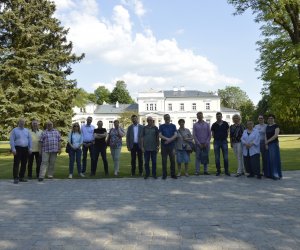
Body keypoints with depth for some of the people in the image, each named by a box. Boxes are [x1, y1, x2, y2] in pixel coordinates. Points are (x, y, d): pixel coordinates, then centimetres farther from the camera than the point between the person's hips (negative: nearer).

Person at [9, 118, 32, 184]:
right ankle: (16, 178, -5)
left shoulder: (27, 130, 14)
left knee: (24, 164, 7)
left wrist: (30, 148, 6)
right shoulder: (14, 130, 2)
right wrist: (13, 149, -12)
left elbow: (29, 139, 15)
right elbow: (11, 140, -4)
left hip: (25, 149, 5)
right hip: (18, 148, -4)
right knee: (16, 164, -7)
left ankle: (21, 177, 16)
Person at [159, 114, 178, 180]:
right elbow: (160, 135, -3)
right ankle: (164, 175, 9)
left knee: (172, 160, 2)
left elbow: (175, 135, 0)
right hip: (164, 146, -1)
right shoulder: (161, 126, 8)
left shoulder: (173, 126, 10)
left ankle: (173, 174, 12)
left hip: (171, 145, 1)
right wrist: (167, 139, -17)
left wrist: (170, 140, -15)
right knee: (164, 161, 1)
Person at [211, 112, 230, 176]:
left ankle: (226, 171, 9)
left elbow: (227, 132, 10)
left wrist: (225, 138, 5)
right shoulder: (214, 125, 5)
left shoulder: (225, 124, 5)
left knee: (225, 157, 0)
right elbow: (212, 134, 10)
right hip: (216, 142, 1)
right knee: (217, 158, 3)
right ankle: (218, 171, 12)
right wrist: (216, 137, 4)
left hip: (224, 141, 0)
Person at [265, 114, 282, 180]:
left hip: (274, 144, -6)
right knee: (269, 159, 6)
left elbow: (276, 135, -16)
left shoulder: (276, 126, -5)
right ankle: (270, 174, 12)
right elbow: (266, 136, 9)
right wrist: (266, 144, -5)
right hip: (268, 145, 6)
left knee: (274, 159, -7)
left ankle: (276, 174, -4)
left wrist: (268, 141, -13)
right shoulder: (267, 127, 14)